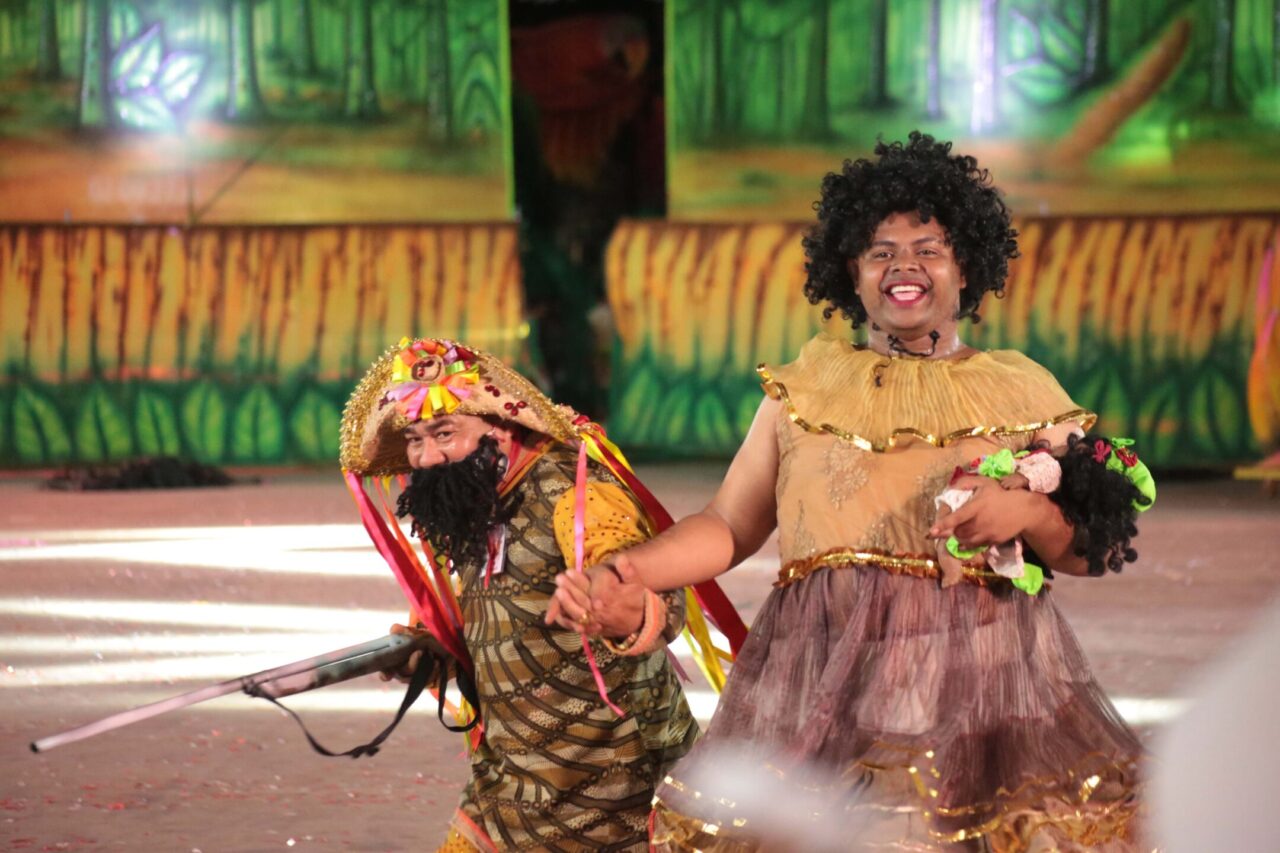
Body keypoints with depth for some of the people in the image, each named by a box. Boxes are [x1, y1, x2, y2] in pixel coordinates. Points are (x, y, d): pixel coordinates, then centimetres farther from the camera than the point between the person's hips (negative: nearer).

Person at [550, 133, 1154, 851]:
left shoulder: (1023, 393, 10)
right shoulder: (803, 393, 12)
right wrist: (618, 575, -3)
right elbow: (728, 528, 10)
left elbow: (1091, 548, 9)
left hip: (983, 684, 0)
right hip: (824, 679, 0)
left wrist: (1025, 513, -11)